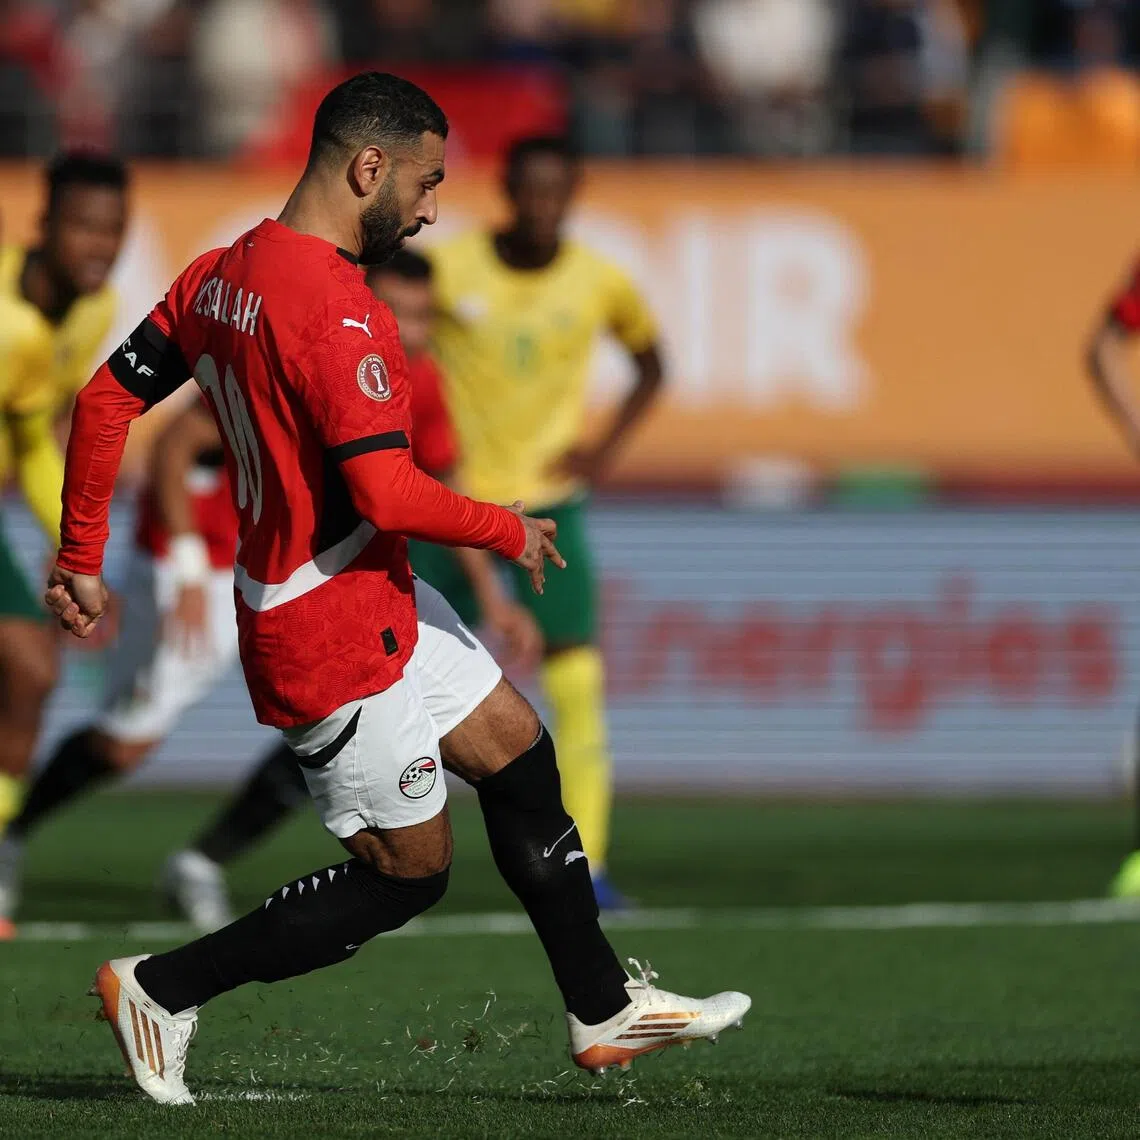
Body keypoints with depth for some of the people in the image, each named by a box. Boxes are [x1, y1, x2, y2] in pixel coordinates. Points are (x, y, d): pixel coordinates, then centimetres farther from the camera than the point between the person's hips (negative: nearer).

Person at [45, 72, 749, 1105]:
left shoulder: (224, 273, 4)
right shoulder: (338, 310, -25)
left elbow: (107, 401, 9)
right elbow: (388, 494, -29)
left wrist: (82, 555, 16)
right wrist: (511, 532, -12)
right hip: (335, 639, -10)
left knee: (517, 750, 16)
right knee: (405, 878, 2)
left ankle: (604, 1011, 25)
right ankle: (161, 988, 9)